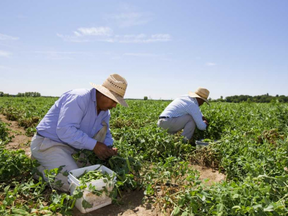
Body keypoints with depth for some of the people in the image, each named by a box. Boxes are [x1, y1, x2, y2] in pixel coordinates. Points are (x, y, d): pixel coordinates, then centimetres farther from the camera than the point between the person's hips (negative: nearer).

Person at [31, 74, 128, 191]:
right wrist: (94, 145, -29)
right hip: (47, 143, -8)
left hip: (71, 145, 8)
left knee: (102, 127, -6)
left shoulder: (105, 111, 2)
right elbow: (64, 130, -31)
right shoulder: (79, 98, -25)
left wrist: (109, 147, -13)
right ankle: (41, 170, 4)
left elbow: (106, 134, 10)